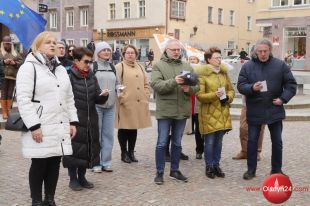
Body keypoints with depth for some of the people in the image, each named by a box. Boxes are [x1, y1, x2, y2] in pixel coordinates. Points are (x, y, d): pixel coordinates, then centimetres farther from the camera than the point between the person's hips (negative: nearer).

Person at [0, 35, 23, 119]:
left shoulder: (15, 53, 16)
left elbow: (21, 61, 9)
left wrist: (14, 63, -9)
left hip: (13, 76, 2)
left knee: (10, 94, 6)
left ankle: (9, 111, 14)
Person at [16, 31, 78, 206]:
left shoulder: (61, 69, 17)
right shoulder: (29, 67, -5)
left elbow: (69, 98, 19)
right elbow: (23, 100, -14)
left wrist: (73, 121, 10)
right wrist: (34, 126, -19)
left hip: (60, 127, 6)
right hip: (40, 127, -6)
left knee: (55, 163, 10)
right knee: (39, 164, 1)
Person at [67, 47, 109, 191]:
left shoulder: (91, 77, 10)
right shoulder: (69, 76, -10)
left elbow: (97, 99, 10)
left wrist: (103, 95, -11)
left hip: (90, 120, 6)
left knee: (88, 149, 12)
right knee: (75, 149, 1)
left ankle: (82, 177, 27)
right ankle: (73, 179, 18)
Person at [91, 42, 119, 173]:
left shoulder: (112, 67, 15)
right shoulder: (93, 66, -4)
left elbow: (117, 83, 22)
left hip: (110, 105, 5)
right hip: (96, 105, -5)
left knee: (108, 134, 8)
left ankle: (106, 162, 16)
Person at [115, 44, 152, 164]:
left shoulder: (139, 67, 16)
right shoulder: (119, 67, -2)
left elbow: (146, 84, 17)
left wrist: (146, 97, 6)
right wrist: (121, 98, -16)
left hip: (139, 104, 5)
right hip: (125, 105, -5)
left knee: (134, 129, 11)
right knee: (124, 129, 2)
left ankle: (131, 152, 22)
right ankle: (124, 153, 14)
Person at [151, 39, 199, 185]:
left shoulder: (187, 66, 9)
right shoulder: (158, 66, -3)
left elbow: (196, 86, 5)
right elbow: (156, 85, -17)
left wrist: (189, 89, -17)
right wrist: (173, 82, -29)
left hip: (182, 111, 4)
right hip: (165, 111, -4)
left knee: (177, 143, 14)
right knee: (162, 143, 3)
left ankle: (175, 170, 27)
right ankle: (159, 172, 14)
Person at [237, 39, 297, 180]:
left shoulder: (280, 65, 0)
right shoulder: (247, 66, -1)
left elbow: (291, 84, 2)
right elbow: (240, 86, -4)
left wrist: (283, 98, -9)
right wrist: (252, 88, -23)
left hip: (274, 110, 1)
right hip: (254, 111, 0)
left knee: (277, 142, 8)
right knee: (252, 141, 7)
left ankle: (276, 169, 23)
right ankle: (251, 169, 20)